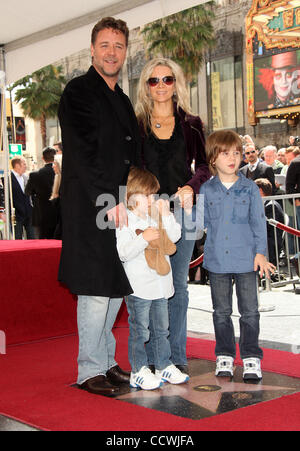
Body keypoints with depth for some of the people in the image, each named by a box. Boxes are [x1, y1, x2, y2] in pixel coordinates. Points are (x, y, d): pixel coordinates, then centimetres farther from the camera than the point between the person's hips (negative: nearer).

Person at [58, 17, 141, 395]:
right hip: (91, 206, -8)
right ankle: (90, 371, 4)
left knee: (118, 288, 10)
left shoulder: (122, 101, 21)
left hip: (119, 205, 8)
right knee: (96, 289, -6)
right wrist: (110, 200, -20)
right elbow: (84, 153, -14)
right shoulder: (78, 92, -4)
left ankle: (106, 361, 21)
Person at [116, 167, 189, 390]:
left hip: (160, 284, 7)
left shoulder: (157, 218, 10)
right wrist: (144, 238, -27)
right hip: (139, 287, -7)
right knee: (139, 331, 0)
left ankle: (165, 366, 27)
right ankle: (139, 371, 10)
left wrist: (166, 215, -3)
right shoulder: (125, 221, -11)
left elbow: (174, 236, 7)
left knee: (162, 328, 17)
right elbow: (123, 252, -19)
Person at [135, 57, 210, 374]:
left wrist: (191, 187, -13)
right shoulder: (136, 124, 8)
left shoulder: (191, 124, 11)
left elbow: (204, 165, 8)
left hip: (181, 209, 1)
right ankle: (151, 358, 5)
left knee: (178, 284, 4)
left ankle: (177, 356, 12)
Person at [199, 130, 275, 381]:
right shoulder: (207, 190, 4)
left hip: (246, 259, -1)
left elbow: (259, 222, 2)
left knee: (249, 311, 3)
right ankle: (225, 356, 22)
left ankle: (251, 357, 15)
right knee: (221, 312, 10)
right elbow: (203, 222, 9)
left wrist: (260, 252, -3)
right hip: (217, 261, 1)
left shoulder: (250, 189, 1)